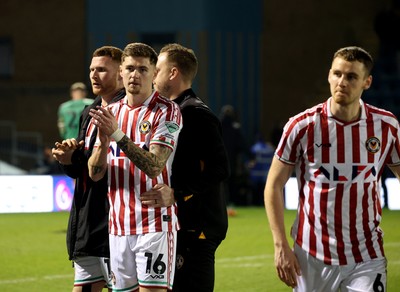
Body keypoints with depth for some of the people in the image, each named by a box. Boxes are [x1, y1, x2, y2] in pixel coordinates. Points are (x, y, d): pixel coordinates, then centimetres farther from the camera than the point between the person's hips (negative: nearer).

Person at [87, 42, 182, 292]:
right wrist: (104, 141, -12)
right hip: (118, 225, 6)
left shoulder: (167, 111, -6)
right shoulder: (111, 112, 12)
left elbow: (154, 166, -17)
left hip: (155, 223, -5)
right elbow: (94, 173, 7)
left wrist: (117, 134, -24)